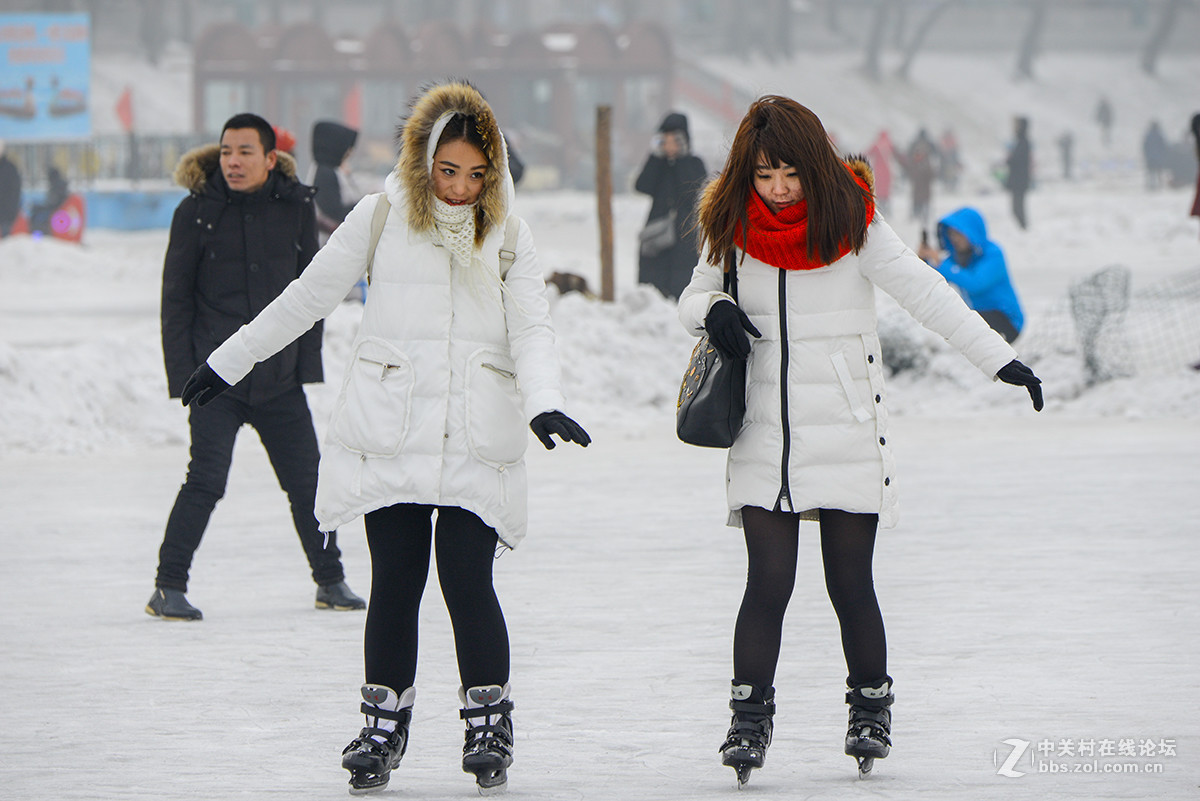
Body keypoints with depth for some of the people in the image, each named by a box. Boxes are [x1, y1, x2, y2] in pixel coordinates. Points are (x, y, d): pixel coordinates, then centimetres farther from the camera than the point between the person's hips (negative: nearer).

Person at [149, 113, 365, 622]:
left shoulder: (295, 207, 3)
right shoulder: (197, 212, -4)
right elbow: (176, 297, 0)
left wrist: (308, 361, 5)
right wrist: (182, 373, -5)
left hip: (280, 376, 3)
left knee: (308, 481, 8)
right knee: (206, 481, -12)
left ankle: (330, 580, 24)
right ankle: (168, 589, -3)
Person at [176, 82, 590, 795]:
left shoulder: (508, 233, 6)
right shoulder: (381, 218, 3)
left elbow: (532, 327, 0)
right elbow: (308, 298, 12)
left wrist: (542, 403, -19)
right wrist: (229, 363, 17)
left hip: (477, 442, 0)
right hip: (388, 435, 0)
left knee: (468, 582, -7)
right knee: (396, 582, -1)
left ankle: (490, 724, 8)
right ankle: (385, 726, 14)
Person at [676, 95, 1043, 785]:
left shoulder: (852, 222, -6)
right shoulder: (733, 227, 3)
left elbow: (925, 292, -8)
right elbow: (695, 297, 17)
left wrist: (999, 358, -14)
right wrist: (712, 312, -8)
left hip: (848, 431, -2)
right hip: (765, 435, 2)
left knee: (850, 582, 0)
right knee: (768, 580, -7)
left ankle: (871, 709, 18)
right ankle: (750, 717, -1)